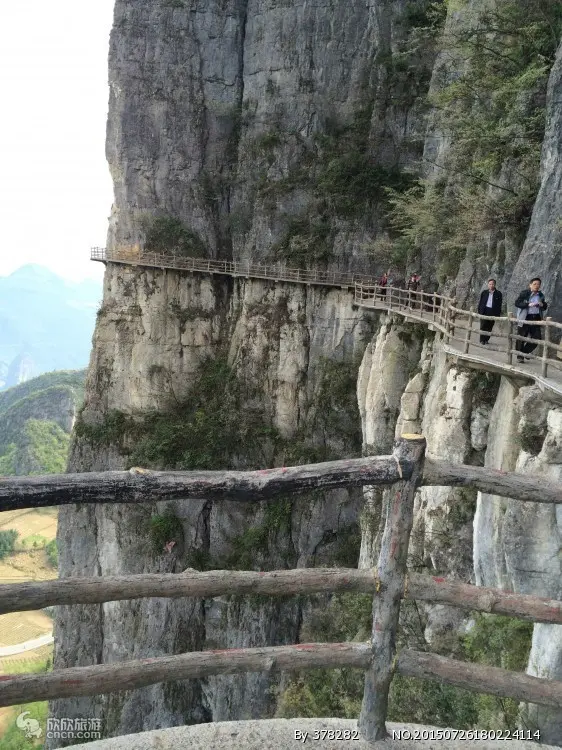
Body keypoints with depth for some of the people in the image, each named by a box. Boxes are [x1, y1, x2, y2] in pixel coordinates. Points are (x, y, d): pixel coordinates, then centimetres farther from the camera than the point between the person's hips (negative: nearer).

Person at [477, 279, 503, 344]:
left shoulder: (498, 293, 1)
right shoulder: (484, 292, 7)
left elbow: (499, 305, 1)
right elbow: (480, 302, 9)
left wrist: (498, 314, -5)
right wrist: (479, 311, 3)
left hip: (493, 312, -1)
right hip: (484, 311, 1)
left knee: (489, 328, 3)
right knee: (483, 326, 1)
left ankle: (486, 339, 13)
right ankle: (482, 340, 7)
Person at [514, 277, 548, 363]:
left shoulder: (541, 295, 12)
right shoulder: (524, 293, -4)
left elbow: (545, 307, 20)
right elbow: (517, 303, -11)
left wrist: (543, 305, -4)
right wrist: (529, 304, -21)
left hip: (536, 318, 5)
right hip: (525, 318, -5)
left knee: (537, 338, 0)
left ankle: (525, 352, 21)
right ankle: (520, 356, 13)